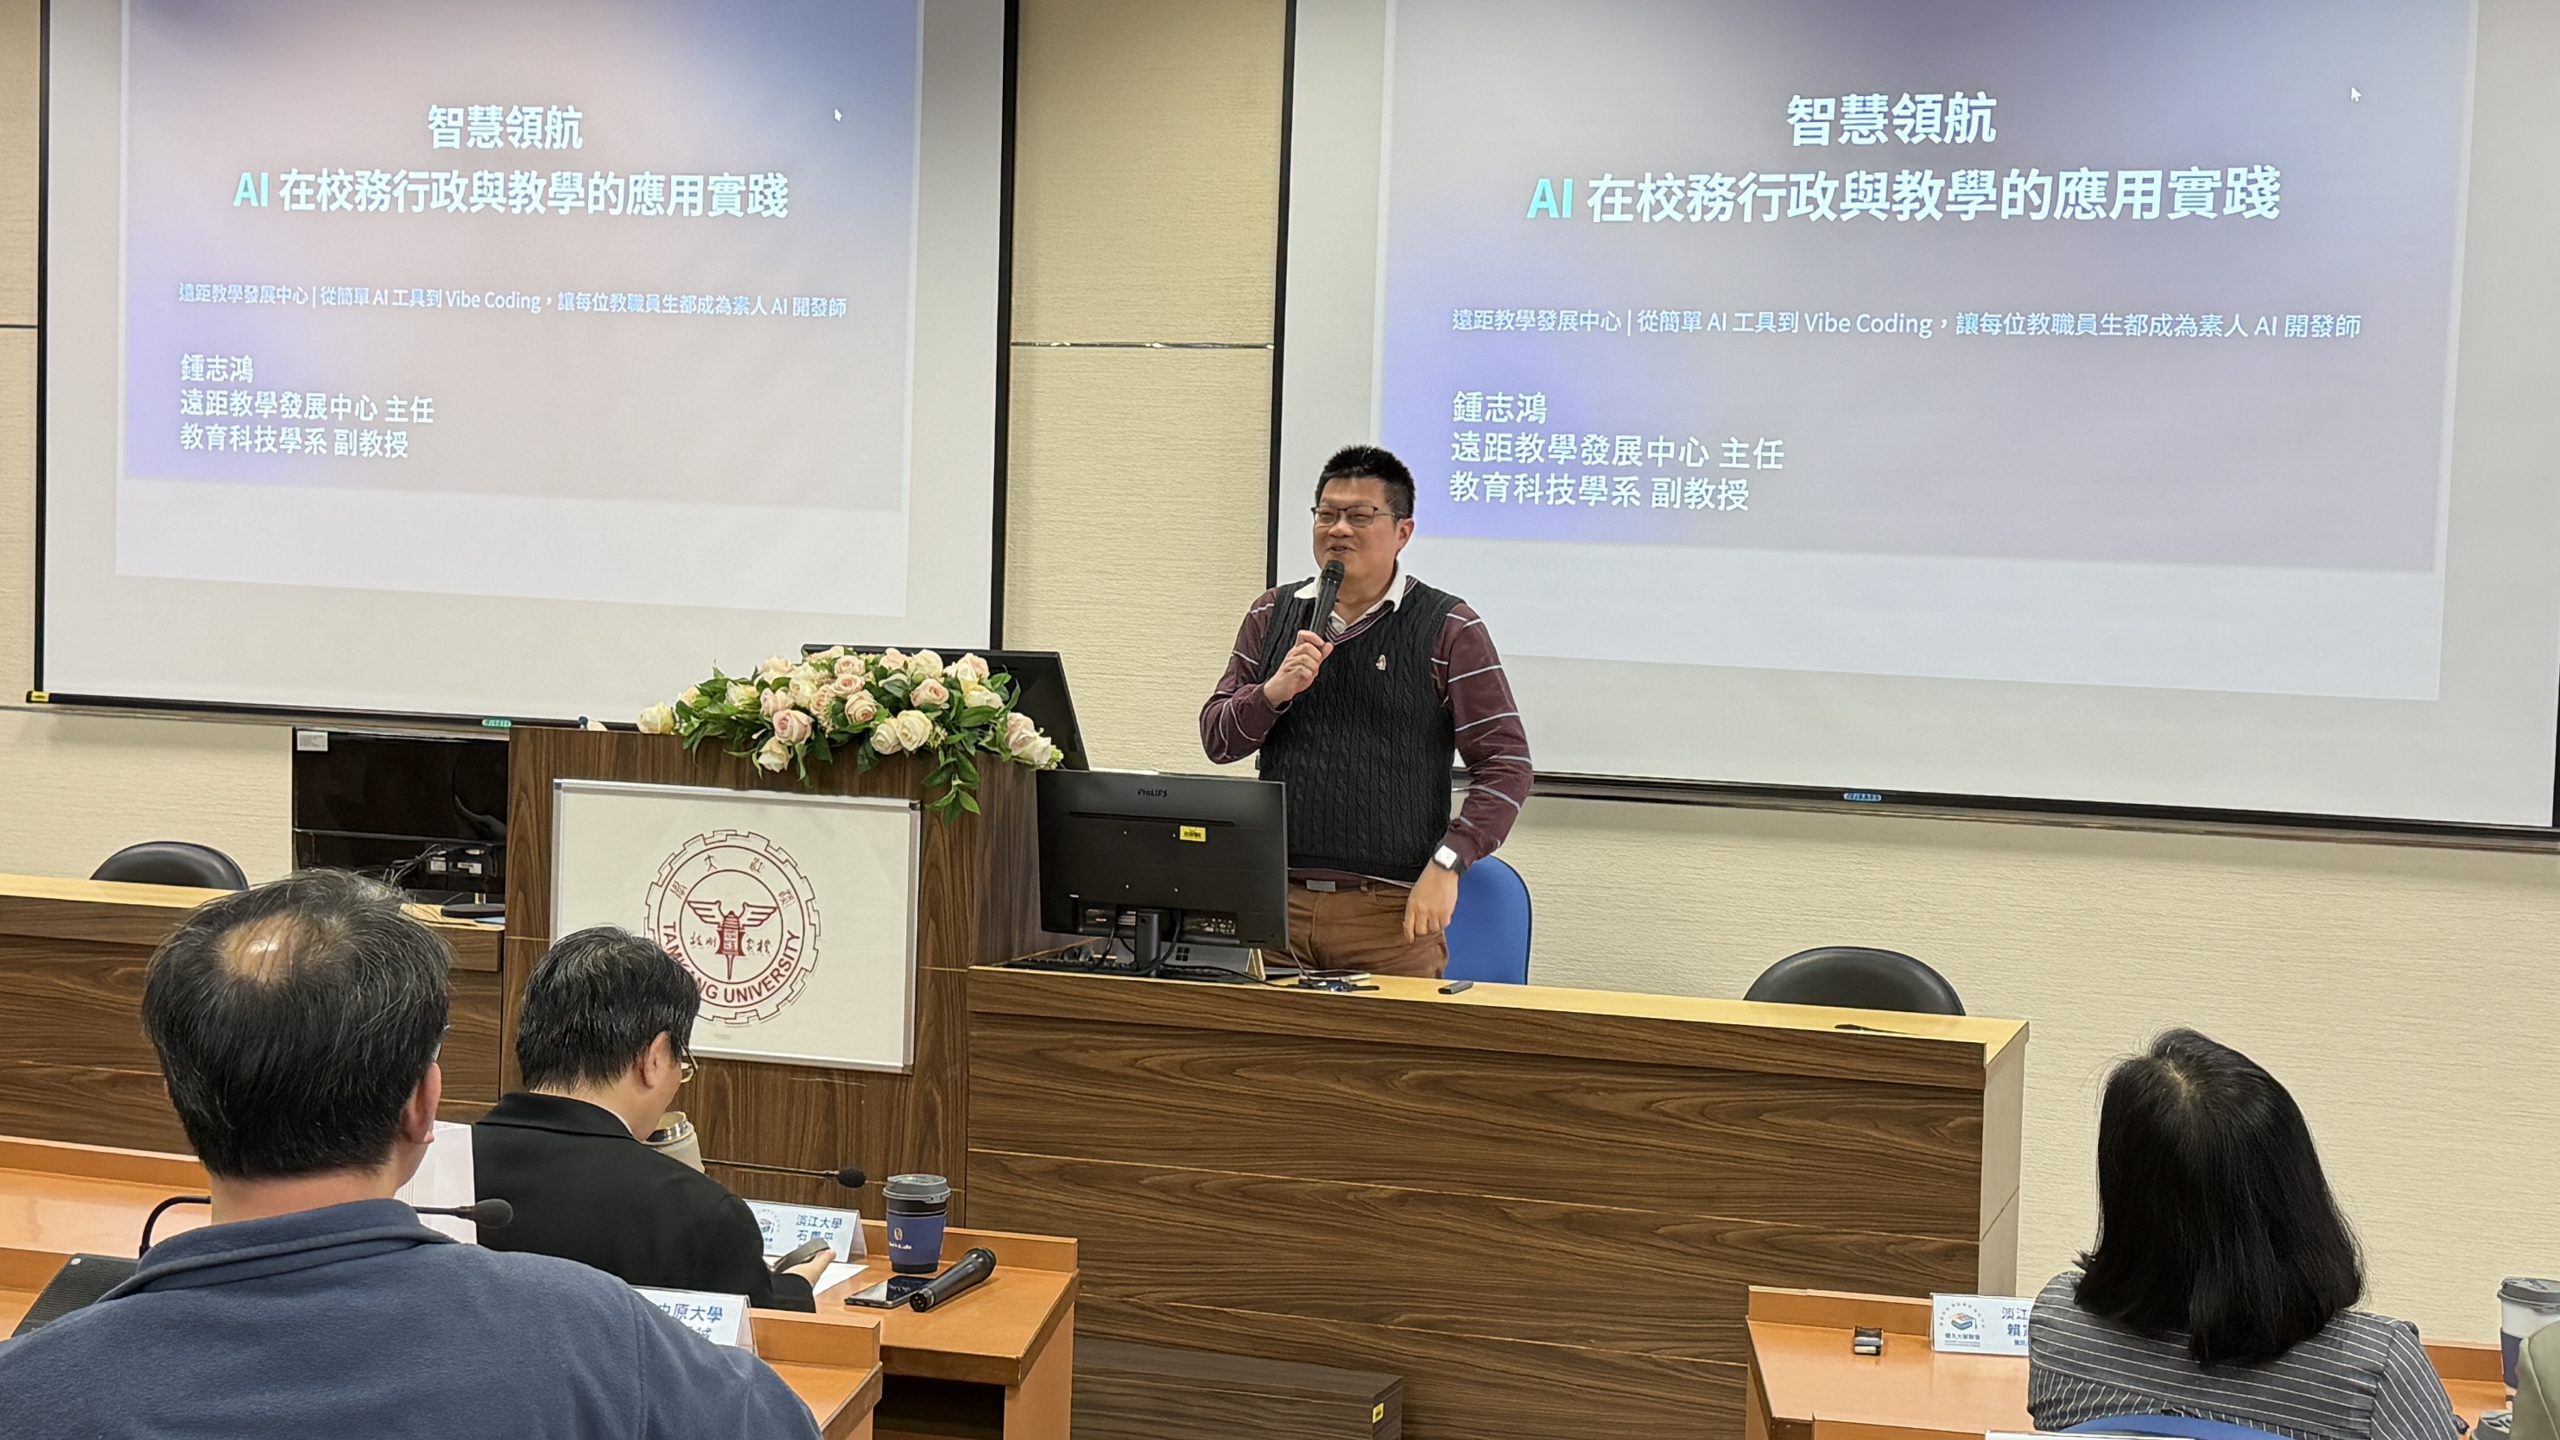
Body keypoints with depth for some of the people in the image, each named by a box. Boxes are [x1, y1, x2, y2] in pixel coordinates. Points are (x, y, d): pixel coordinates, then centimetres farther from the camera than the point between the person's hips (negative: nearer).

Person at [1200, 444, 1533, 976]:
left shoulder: (1448, 629, 0)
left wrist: (1447, 862, -13)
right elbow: (1217, 740, 13)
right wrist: (1274, 692, -7)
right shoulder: (1272, 616, 13)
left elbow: (1505, 763, -3)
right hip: (1279, 902, 3)